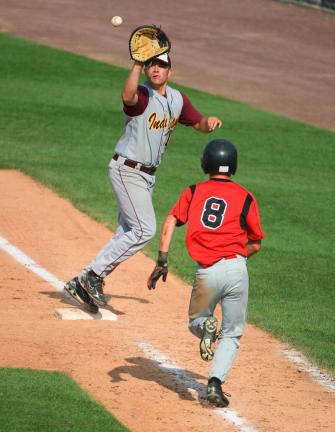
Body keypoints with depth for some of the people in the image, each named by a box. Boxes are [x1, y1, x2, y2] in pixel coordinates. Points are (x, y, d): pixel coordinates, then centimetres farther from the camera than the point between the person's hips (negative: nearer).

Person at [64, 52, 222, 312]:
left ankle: (84, 283, 17)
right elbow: (128, 96, -42)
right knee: (145, 229, -16)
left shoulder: (177, 99, 8)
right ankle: (94, 275, -11)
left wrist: (210, 122, -8)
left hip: (147, 174, 9)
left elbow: (199, 124, 14)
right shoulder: (141, 96, -17)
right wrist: (138, 64, -44)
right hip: (127, 171, -9)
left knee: (129, 234, 11)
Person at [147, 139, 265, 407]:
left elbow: (171, 222, -1)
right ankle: (215, 383, -10)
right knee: (232, 334, 11)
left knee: (195, 323, 24)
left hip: (207, 273, 1)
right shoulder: (245, 197, 9)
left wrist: (162, 261, -4)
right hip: (236, 268, -1)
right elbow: (256, 244, 11)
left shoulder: (194, 192, 12)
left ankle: (206, 326, -13)